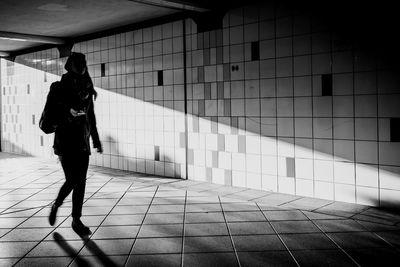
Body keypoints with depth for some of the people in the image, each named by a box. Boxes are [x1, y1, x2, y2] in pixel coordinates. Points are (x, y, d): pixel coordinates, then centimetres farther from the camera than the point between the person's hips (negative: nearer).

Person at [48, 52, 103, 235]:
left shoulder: (87, 90, 7)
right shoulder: (61, 89, -8)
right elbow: (54, 116, -9)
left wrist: (96, 141, 13)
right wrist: (59, 140, -14)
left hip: (82, 141, 5)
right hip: (66, 140, -5)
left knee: (81, 181, 3)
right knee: (72, 180, -8)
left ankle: (76, 219, 12)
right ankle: (56, 205, 21)